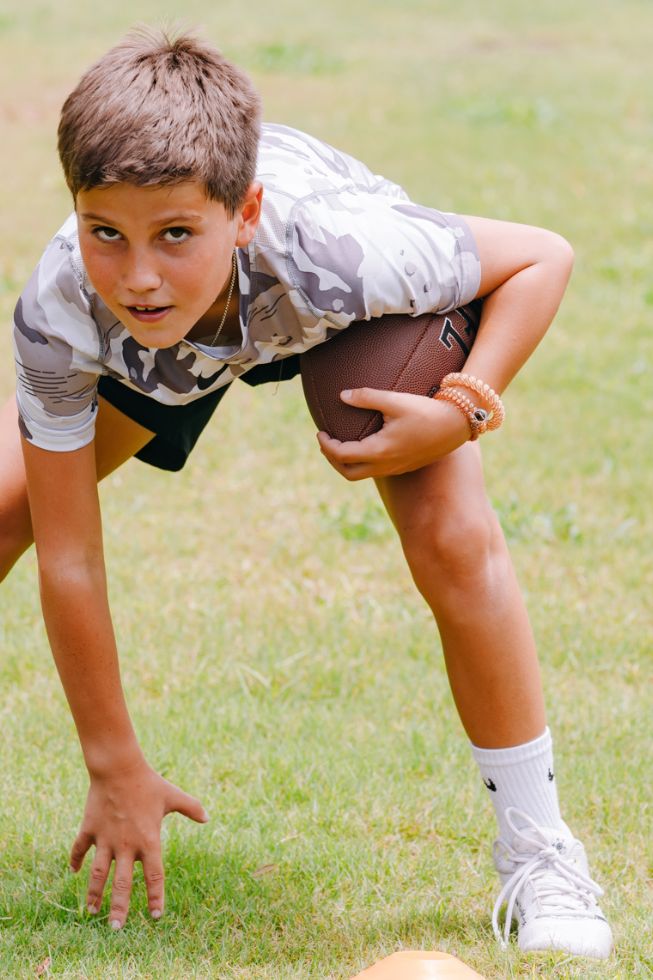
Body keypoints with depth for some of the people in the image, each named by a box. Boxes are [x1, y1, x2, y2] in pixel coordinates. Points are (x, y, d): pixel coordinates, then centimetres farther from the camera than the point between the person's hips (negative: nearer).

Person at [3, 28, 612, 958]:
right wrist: (114, 766, -23)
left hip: (360, 325, -2)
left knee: (453, 541, -20)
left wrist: (461, 413, -40)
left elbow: (542, 256, -27)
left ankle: (538, 854, -3)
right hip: (161, 352, 2)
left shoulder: (341, 253, -46)